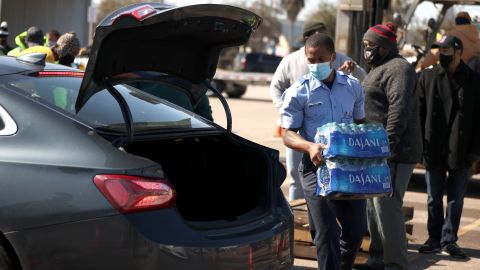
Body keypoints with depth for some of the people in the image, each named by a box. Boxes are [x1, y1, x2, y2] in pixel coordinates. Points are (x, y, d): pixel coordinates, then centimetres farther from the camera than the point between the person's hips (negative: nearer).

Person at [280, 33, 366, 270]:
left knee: (356, 230, 11)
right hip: (316, 165, -4)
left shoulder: (352, 86, 7)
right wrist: (310, 146, -26)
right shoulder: (298, 92, -5)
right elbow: (288, 134, -6)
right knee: (327, 233, -5)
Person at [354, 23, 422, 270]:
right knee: (374, 207, 15)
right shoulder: (379, 70, 22)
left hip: (394, 154, -11)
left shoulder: (398, 68, -12)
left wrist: (388, 146, -27)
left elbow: (399, 109, -23)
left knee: (387, 208, -11)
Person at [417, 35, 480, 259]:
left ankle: (449, 240, 13)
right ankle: (435, 239, 19)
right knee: (434, 199, 9)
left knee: (456, 199, 4)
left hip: (461, 152, -1)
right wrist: (420, 144, -3)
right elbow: (419, 112, 4)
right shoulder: (427, 77, 4)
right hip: (434, 151, 1)